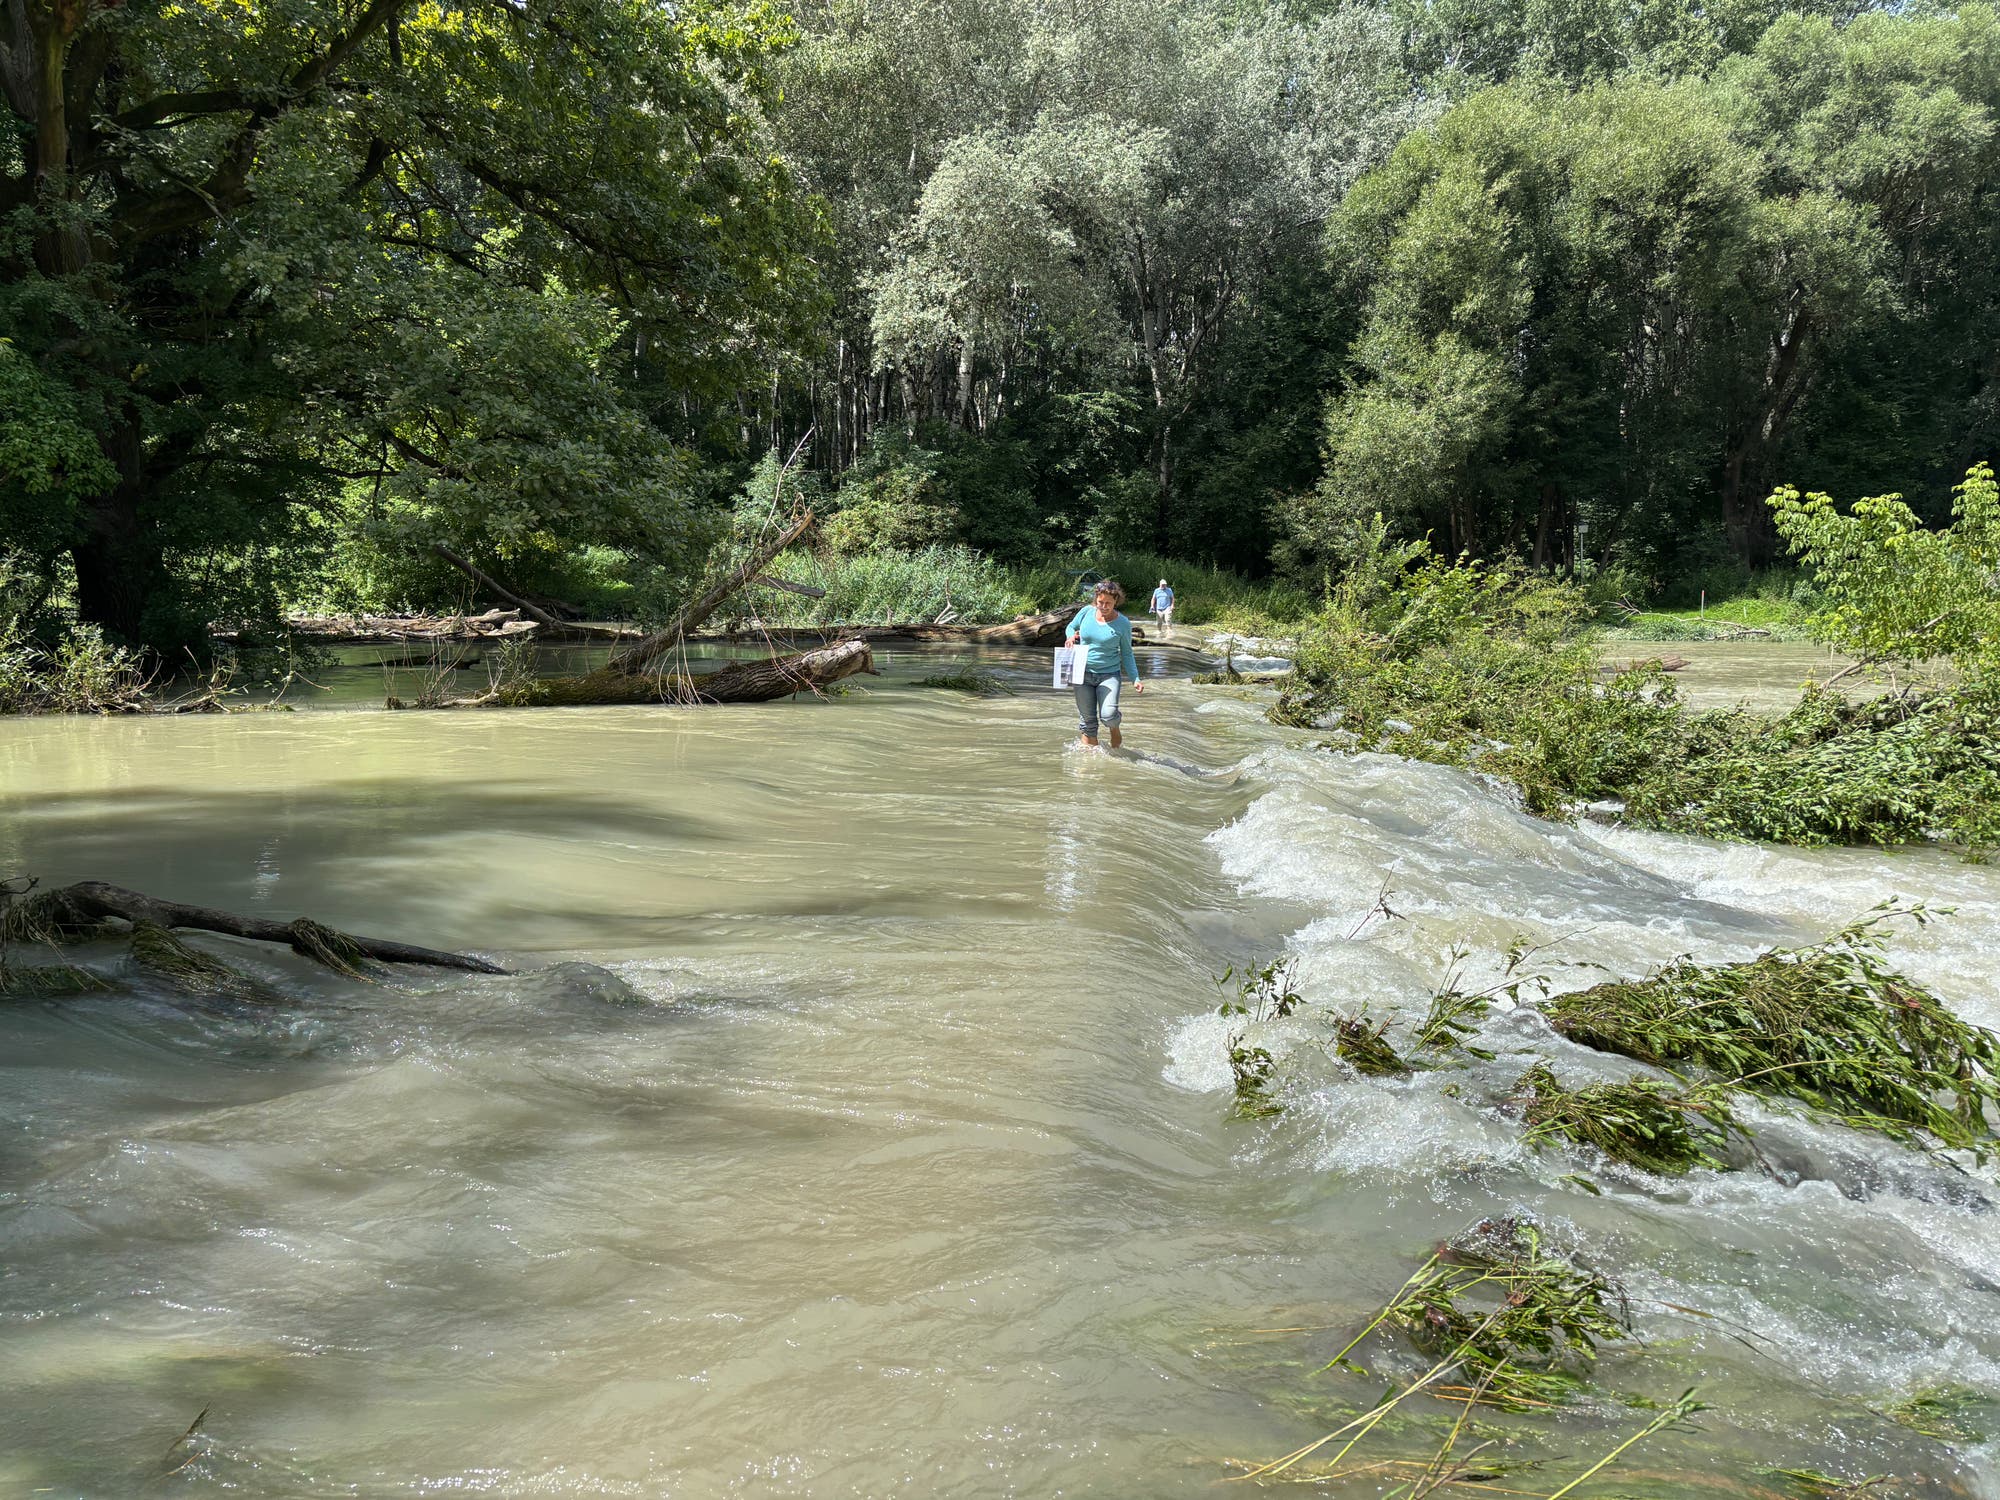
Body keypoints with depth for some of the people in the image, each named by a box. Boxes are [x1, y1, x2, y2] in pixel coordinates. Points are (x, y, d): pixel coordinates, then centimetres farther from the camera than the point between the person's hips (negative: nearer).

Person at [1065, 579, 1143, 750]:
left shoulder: (1123, 624, -5)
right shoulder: (1087, 612, -1)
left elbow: (1127, 653, 4)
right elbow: (1071, 627, 17)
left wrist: (1135, 679, -4)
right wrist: (1071, 636, -6)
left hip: (1109, 674, -2)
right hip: (1084, 674, 3)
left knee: (1108, 716, -22)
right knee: (1087, 720, 5)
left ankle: (1115, 730, 12)